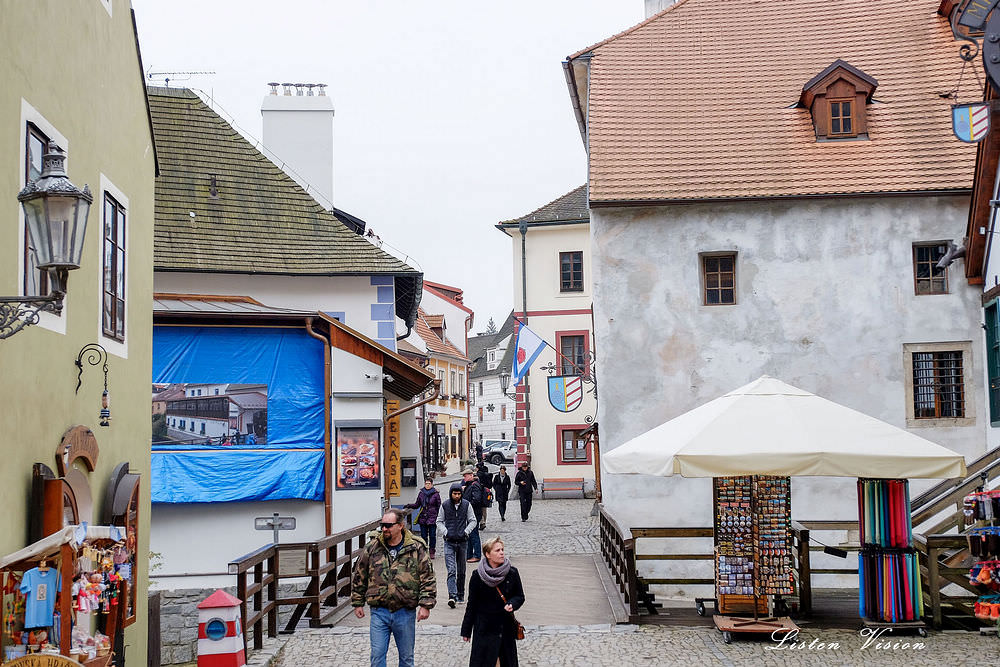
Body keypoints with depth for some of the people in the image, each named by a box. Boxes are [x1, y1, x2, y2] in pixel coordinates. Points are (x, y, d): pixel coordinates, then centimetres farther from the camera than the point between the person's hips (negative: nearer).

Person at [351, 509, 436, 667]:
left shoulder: (416, 548, -3)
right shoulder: (372, 548, 2)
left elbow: (428, 579, -2)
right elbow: (358, 577, 11)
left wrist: (425, 605, -9)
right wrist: (357, 603, 10)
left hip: (406, 613, -1)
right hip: (379, 612, 1)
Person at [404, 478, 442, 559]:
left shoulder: (435, 494, -2)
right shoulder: (421, 493, 7)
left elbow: (439, 506, -1)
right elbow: (417, 504, 12)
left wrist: (438, 517, -7)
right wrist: (410, 506, -5)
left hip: (432, 519, -3)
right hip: (423, 518, 3)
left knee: (432, 535, 2)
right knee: (423, 536, 7)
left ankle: (432, 552, 10)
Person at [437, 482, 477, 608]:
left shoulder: (466, 505, 2)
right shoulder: (445, 505, 1)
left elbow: (472, 521, 9)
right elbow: (439, 521, 10)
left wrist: (466, 531, -6)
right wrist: (445, 532, -5)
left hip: (462, 541, 2)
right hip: (449, 541, -2)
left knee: (461, 570, 11)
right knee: (451, 570, -13)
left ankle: (460, 595, 23)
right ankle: (452, 596, -21)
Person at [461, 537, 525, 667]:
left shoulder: (512, 573, -2)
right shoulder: (477, 576, -6)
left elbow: (520, 596, 9)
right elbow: (472, 604, 1)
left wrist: (512, 604, -14)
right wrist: (466, 631, 3)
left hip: (506, 627, 2)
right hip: (484, 626, -2)